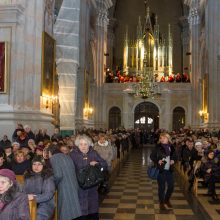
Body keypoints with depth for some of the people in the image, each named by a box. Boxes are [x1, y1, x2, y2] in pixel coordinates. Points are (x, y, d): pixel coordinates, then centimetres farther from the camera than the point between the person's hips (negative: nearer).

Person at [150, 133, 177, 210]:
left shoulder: (171, 147, 4)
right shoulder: (158, 147, -8)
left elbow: (174, 155, 19)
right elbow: (152, 156, -4)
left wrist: (173, 160, 0)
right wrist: (157, 161, -18)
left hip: (169, 170, 4)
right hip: (161, 170, -4)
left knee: (171, 186, 9)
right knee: (162, 187, 2)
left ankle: (167, 200, 32)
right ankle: (161, 203, 19)